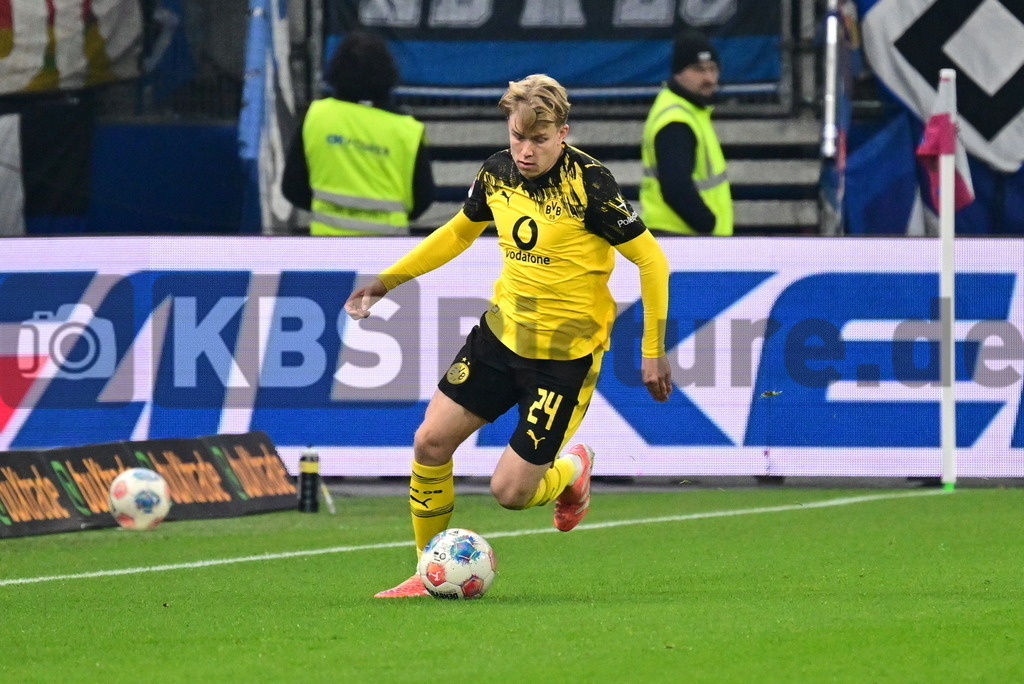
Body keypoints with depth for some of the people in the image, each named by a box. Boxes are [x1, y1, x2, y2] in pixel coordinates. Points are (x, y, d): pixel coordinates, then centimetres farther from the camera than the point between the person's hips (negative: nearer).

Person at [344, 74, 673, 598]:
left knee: (510, 491, -6)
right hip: (501, 333, 6)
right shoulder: (497, 173, -2)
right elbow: (459, 231, 19)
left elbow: (650, 258, -13)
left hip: (566, 356, -6)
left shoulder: (589, 182, -20)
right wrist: (387, 280, 15)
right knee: (430, 442, -2)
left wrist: (653, 352, -13)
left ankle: (571, 471, 29)